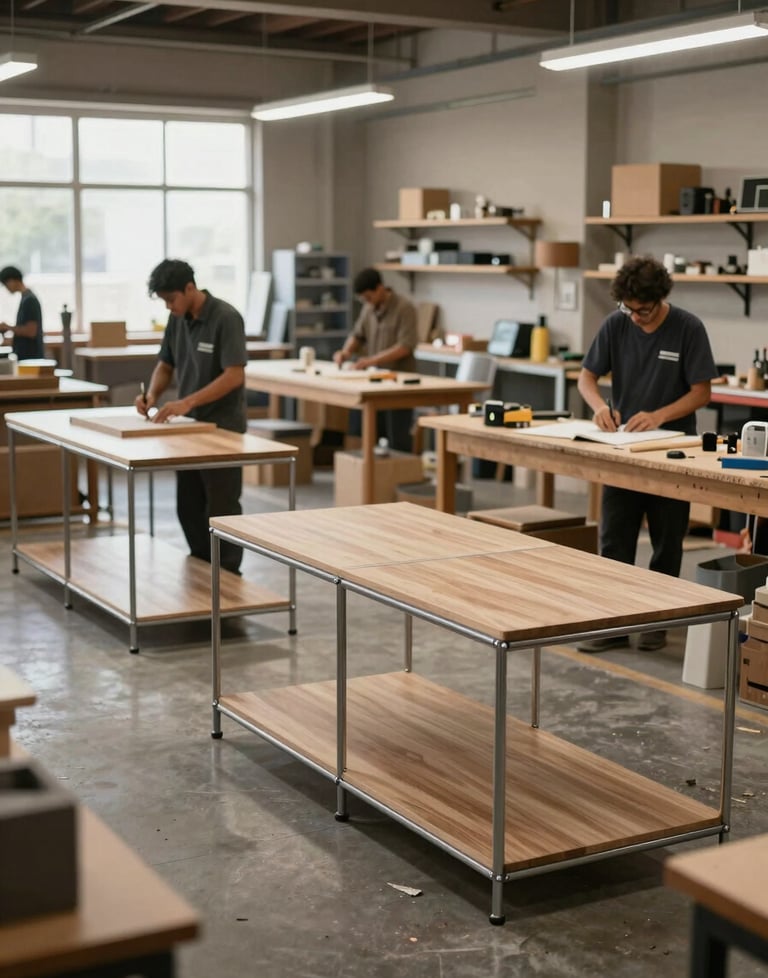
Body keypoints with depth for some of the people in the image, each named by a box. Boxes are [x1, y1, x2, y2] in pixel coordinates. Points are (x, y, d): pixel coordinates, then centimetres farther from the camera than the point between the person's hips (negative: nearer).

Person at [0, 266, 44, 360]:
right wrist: (9, 328, 9)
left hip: (30, 356, -9)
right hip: (24, 355, 9)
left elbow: (31, 331, -21)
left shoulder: (29, 300, -16)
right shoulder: (26, 298, 14)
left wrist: (8, 328, -12)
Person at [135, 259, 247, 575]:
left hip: (222, 428, -8)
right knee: (188, 508, 13)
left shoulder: (226, 318, -17)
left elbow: (234, 375, -24)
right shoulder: (177, 319, 5)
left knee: (220, 510, -1)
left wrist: (188, 401, -30)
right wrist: (152, 394, -5)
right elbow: (165, 364, 15)